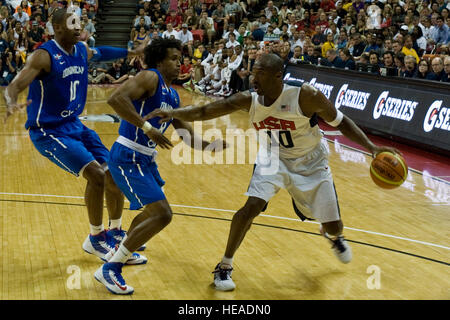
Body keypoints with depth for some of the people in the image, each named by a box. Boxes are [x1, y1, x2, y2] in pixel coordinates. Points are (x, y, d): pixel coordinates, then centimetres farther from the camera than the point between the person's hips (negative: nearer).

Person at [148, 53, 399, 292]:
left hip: (311, 163, -1)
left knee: (333, 226, 6)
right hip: (275, 159, 2)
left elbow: (340, 122, -18)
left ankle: (334, 236, 48)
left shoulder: (306, 96, -31)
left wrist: (372, 147, -25)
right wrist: (173, 113, -34)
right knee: (251, 207, -21)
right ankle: (225, 267, -2)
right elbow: (205, 112, -19)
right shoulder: (249, 100, -20)